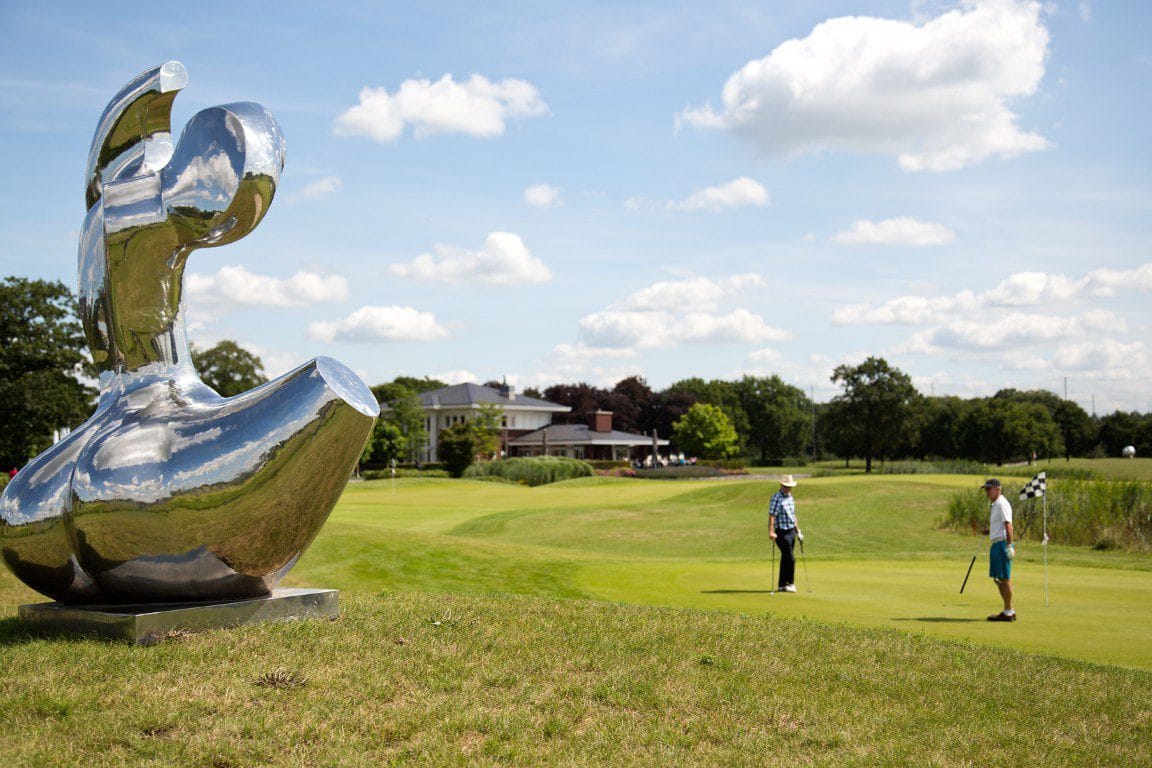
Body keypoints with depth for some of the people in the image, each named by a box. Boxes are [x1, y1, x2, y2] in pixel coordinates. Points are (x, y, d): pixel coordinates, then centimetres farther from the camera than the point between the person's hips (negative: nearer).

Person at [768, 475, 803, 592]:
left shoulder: (790, 497, 14)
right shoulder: (776, 498, -12)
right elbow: (771, 516, -19)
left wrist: (798, 531, 22)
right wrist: (771, 531, -28)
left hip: (791, 531, 8)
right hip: (782, 533, -8)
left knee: (785, 559, 10)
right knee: (791, 558, -10)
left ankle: (782, 585, 14)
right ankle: (790, 583, 2)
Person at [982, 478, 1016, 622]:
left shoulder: (1002, 504, -12)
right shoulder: (995, 505, 19)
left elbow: (1008, 525, -20)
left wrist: (1009, 545, -25)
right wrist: (989, 530, 14)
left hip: (1002, 544, -10)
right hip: (996, 544, 10)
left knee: (1004, 579, -7)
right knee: (998, 579, 13)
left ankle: (1008, 612, -3)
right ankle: (1009, 610, 19)